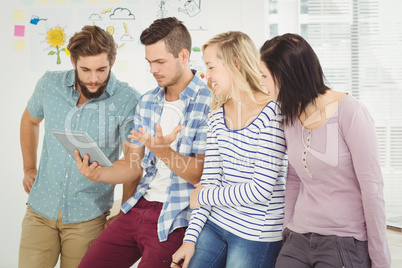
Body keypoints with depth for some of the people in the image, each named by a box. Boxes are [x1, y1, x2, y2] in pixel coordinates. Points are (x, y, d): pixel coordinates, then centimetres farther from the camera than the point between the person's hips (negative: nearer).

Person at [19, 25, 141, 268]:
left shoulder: (127, 100, -13)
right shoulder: (50, 84, -2)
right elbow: (30, 120, 20)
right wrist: (29, 168, 18)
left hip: (88, 216, -3)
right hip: (41, 208, 3)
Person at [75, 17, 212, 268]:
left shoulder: (210, 104, -13)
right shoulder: (147, 102, 10)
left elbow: (203, 175, -16)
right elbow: (134, 165, 11)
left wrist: (162, 151, -30)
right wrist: (98, 173, -8)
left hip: (174, 220, -6)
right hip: (138, 207, 7)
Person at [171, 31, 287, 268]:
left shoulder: (271, 113, -16)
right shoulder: (218, 115, 5)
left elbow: (260, 190, -19)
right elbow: (209, 179, 5)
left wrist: (204, 197, -8)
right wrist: (191, 238, 1)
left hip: (255, 236, -6)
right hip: (215, 224, 6)